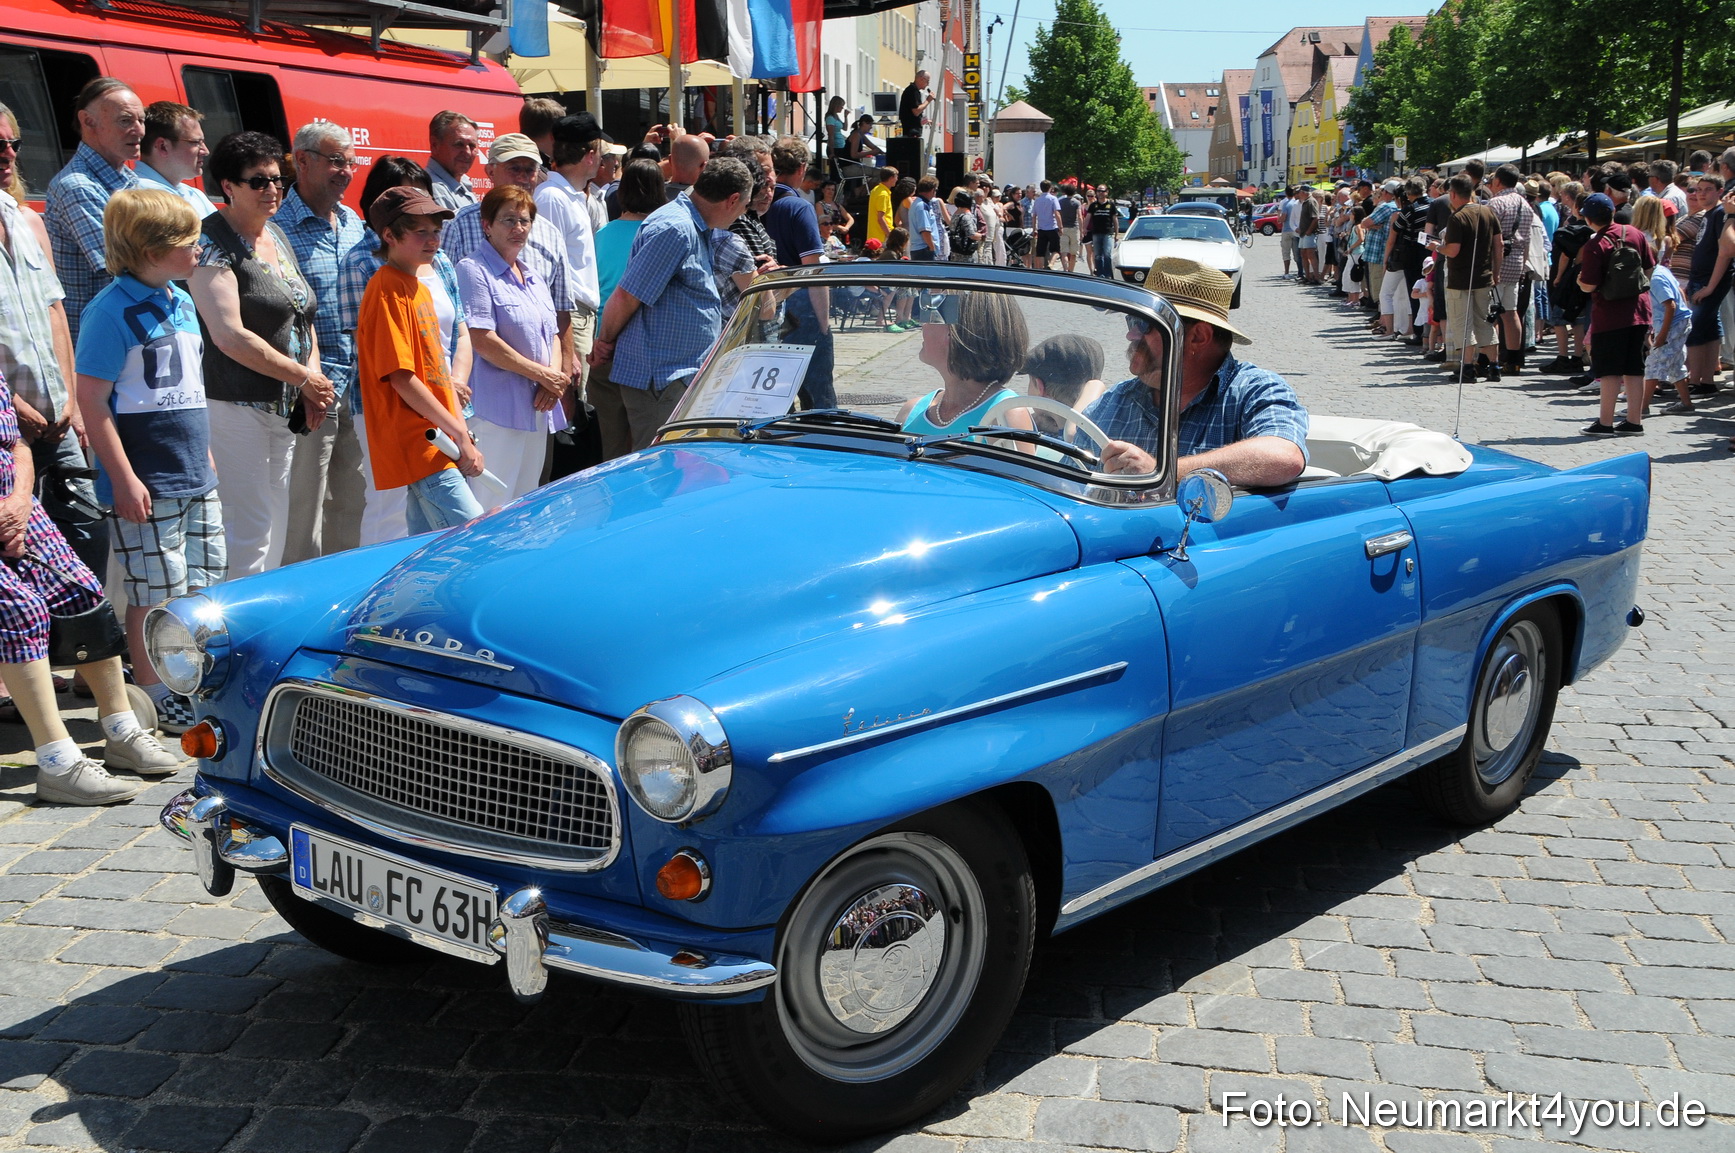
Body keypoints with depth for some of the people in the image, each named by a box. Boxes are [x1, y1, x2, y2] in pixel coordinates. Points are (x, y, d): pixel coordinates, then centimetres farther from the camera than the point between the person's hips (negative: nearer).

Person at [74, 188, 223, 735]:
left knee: (204, 582, 14)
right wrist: (125, 479, -19)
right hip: (147, 482, -8)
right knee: (155, 592, 0)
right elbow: (92, 400, -16)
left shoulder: (181, 303, 12)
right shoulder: (113, 310, -14)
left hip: (195, 477, 8)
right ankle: (152, 696, 14)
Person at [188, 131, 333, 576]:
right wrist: (303, 377, -13)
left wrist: (313, 378, 4)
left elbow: (302, 317, 21)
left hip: (285, 407, 9)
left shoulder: (278, 237, 15)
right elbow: (229, 336, -19)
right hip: (234, 406, -9)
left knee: (276, 525, 13)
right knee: (249, 531, -9)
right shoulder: (214, 245, -10)